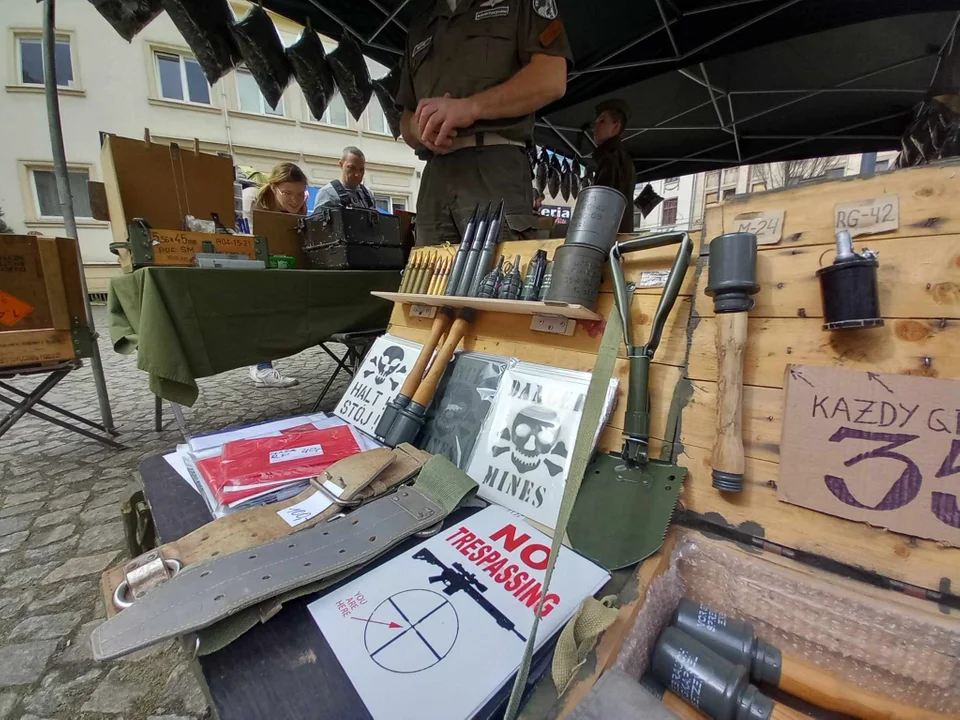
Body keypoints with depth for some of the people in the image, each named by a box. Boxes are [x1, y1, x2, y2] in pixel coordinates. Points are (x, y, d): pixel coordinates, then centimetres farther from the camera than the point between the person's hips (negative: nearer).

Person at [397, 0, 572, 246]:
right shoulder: (419, 28, 30)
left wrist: (470, 107, -12)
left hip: (495, 167, -4)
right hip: (434, 177, 5)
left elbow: (552, 78, -1)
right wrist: (421, 127, 1)